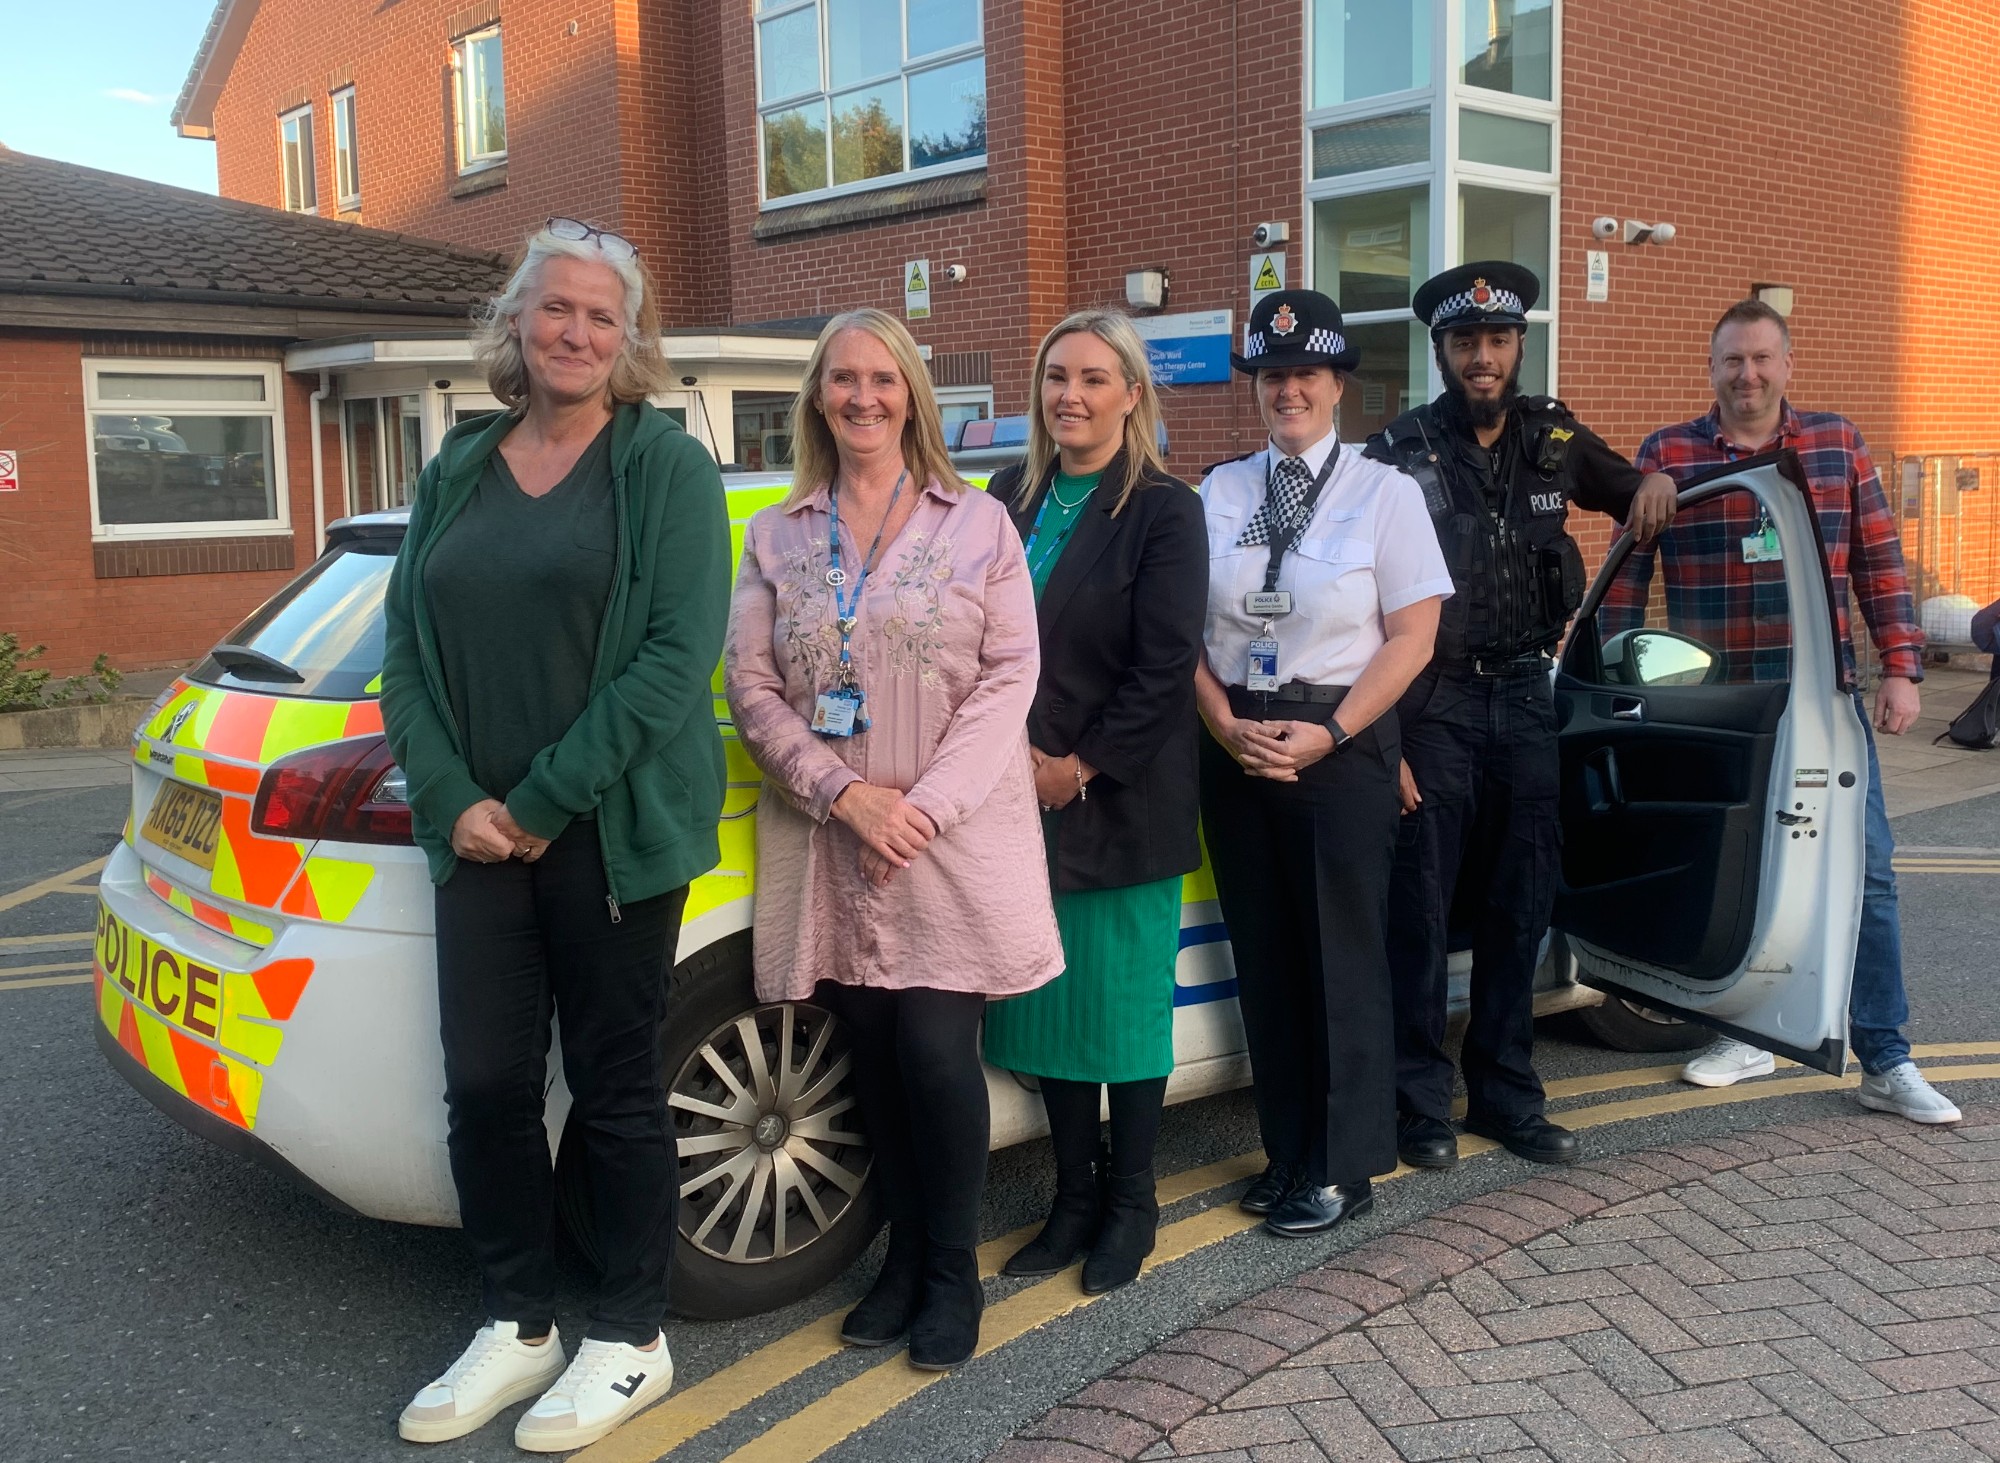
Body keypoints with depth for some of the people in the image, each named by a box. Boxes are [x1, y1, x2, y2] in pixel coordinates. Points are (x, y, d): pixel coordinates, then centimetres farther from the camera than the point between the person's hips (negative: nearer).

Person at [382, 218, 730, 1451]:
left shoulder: (665, 465, -4)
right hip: (477, 834, 5)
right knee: (485, 1085, 8)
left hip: (613, 832, -4)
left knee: (616, 1087, 6)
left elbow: (678, 653, -13)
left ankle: (632, 1339, 23)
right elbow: (407, 647, 9)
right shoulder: (459, 471, 11)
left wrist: (543, 803, -15)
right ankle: (518, 1325, 27)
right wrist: (453, 799, -6)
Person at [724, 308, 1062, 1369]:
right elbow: (751, 687, 3)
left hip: (955, 844, -2)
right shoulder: (776, 538, 9)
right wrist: (846, 794, -11)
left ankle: (952, 1272, 14)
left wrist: (926, 805, -13)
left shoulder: (978, 524, 4)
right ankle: (904, 1257, 25)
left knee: (938, 1053, -6)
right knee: (874, 1057, 7)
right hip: (830, 848, 2)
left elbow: (1011, 674, -3)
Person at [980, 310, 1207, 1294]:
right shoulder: (1008, 497, 8)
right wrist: (1016, 756, -5)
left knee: (1126, 1002, 5)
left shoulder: (1164, 511, -7)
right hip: (1024, 796, 5)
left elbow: (1164, 668, -12)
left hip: (1121, 800, -5)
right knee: (1048, 999, 11)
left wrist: (1079, 767, -13)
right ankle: (1074, 1200, 26)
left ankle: (1129, 1205, 22)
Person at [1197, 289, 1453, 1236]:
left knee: (1341, 954, 1)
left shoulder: (1384, 491, 1)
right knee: (1262, 953, 9)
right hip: (1234, 745, 4)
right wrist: (1227, 725, -9)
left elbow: (1412, 634, -5)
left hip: (1341, 745, -3)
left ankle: (1344, 1168, 15)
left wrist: (1327, 734, -14)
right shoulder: (1221, 491, 10)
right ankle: (1287, 1152, 23)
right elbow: (1184, 631, 6)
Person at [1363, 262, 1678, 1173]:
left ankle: (1506, 1096, 22)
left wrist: (1652, 484, 1)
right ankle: (1422, 1102, 12)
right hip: (1432, 700, -4)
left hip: (1524, 695, 5)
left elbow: (1626, 490, 27)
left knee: (1519, 907, 9)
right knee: (1420, 910, -1)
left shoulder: (1556, 442, 7)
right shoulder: (1399, 457, -6)